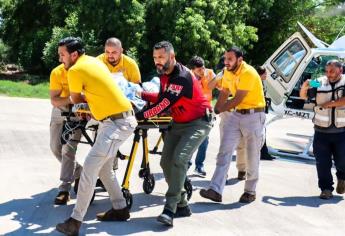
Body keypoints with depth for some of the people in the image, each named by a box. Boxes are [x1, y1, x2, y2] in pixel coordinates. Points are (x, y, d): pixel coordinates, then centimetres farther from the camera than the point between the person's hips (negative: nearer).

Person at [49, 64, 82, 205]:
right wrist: (70, 99, -39)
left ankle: (64, 189, -11)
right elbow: (54, 100, -20)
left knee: (68, 149, -15)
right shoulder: (57, 73, -21)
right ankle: (78, 172, 27)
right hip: (61, 109, 3)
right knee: (56, 148, 6)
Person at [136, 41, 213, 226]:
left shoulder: (182, 77, -27)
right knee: (166, 162, 1)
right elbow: (163, 98, 14)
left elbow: (165, 105, -29)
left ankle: (170, 208, -22)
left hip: (198, 123, -9)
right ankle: (182, 205, 13)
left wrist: (140, 116, -27)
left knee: (179, 159, -24)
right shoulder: (164, 75, 3)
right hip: (178, 123, 9)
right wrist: (142, 95, 2)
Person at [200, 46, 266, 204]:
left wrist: (218, 110, -13)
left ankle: (250, 191, 18)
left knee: (252, 156, 3)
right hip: (236, 114, 7)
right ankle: (215, 190, -8)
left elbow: (237, 100, -21)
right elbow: (224, 94, 13)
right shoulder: (228, 72, 5)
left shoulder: (248, 73, -20)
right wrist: (215, 111, -1)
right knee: (224, 151, -4)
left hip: (253, 115, -7)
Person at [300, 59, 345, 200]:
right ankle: (326, 188, 11)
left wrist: (330, 103, -16)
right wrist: (304, 86, -13)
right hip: (322, 131, 2)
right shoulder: (320, 83, 4)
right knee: (322, 162, 0)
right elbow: (303, 96, 7)